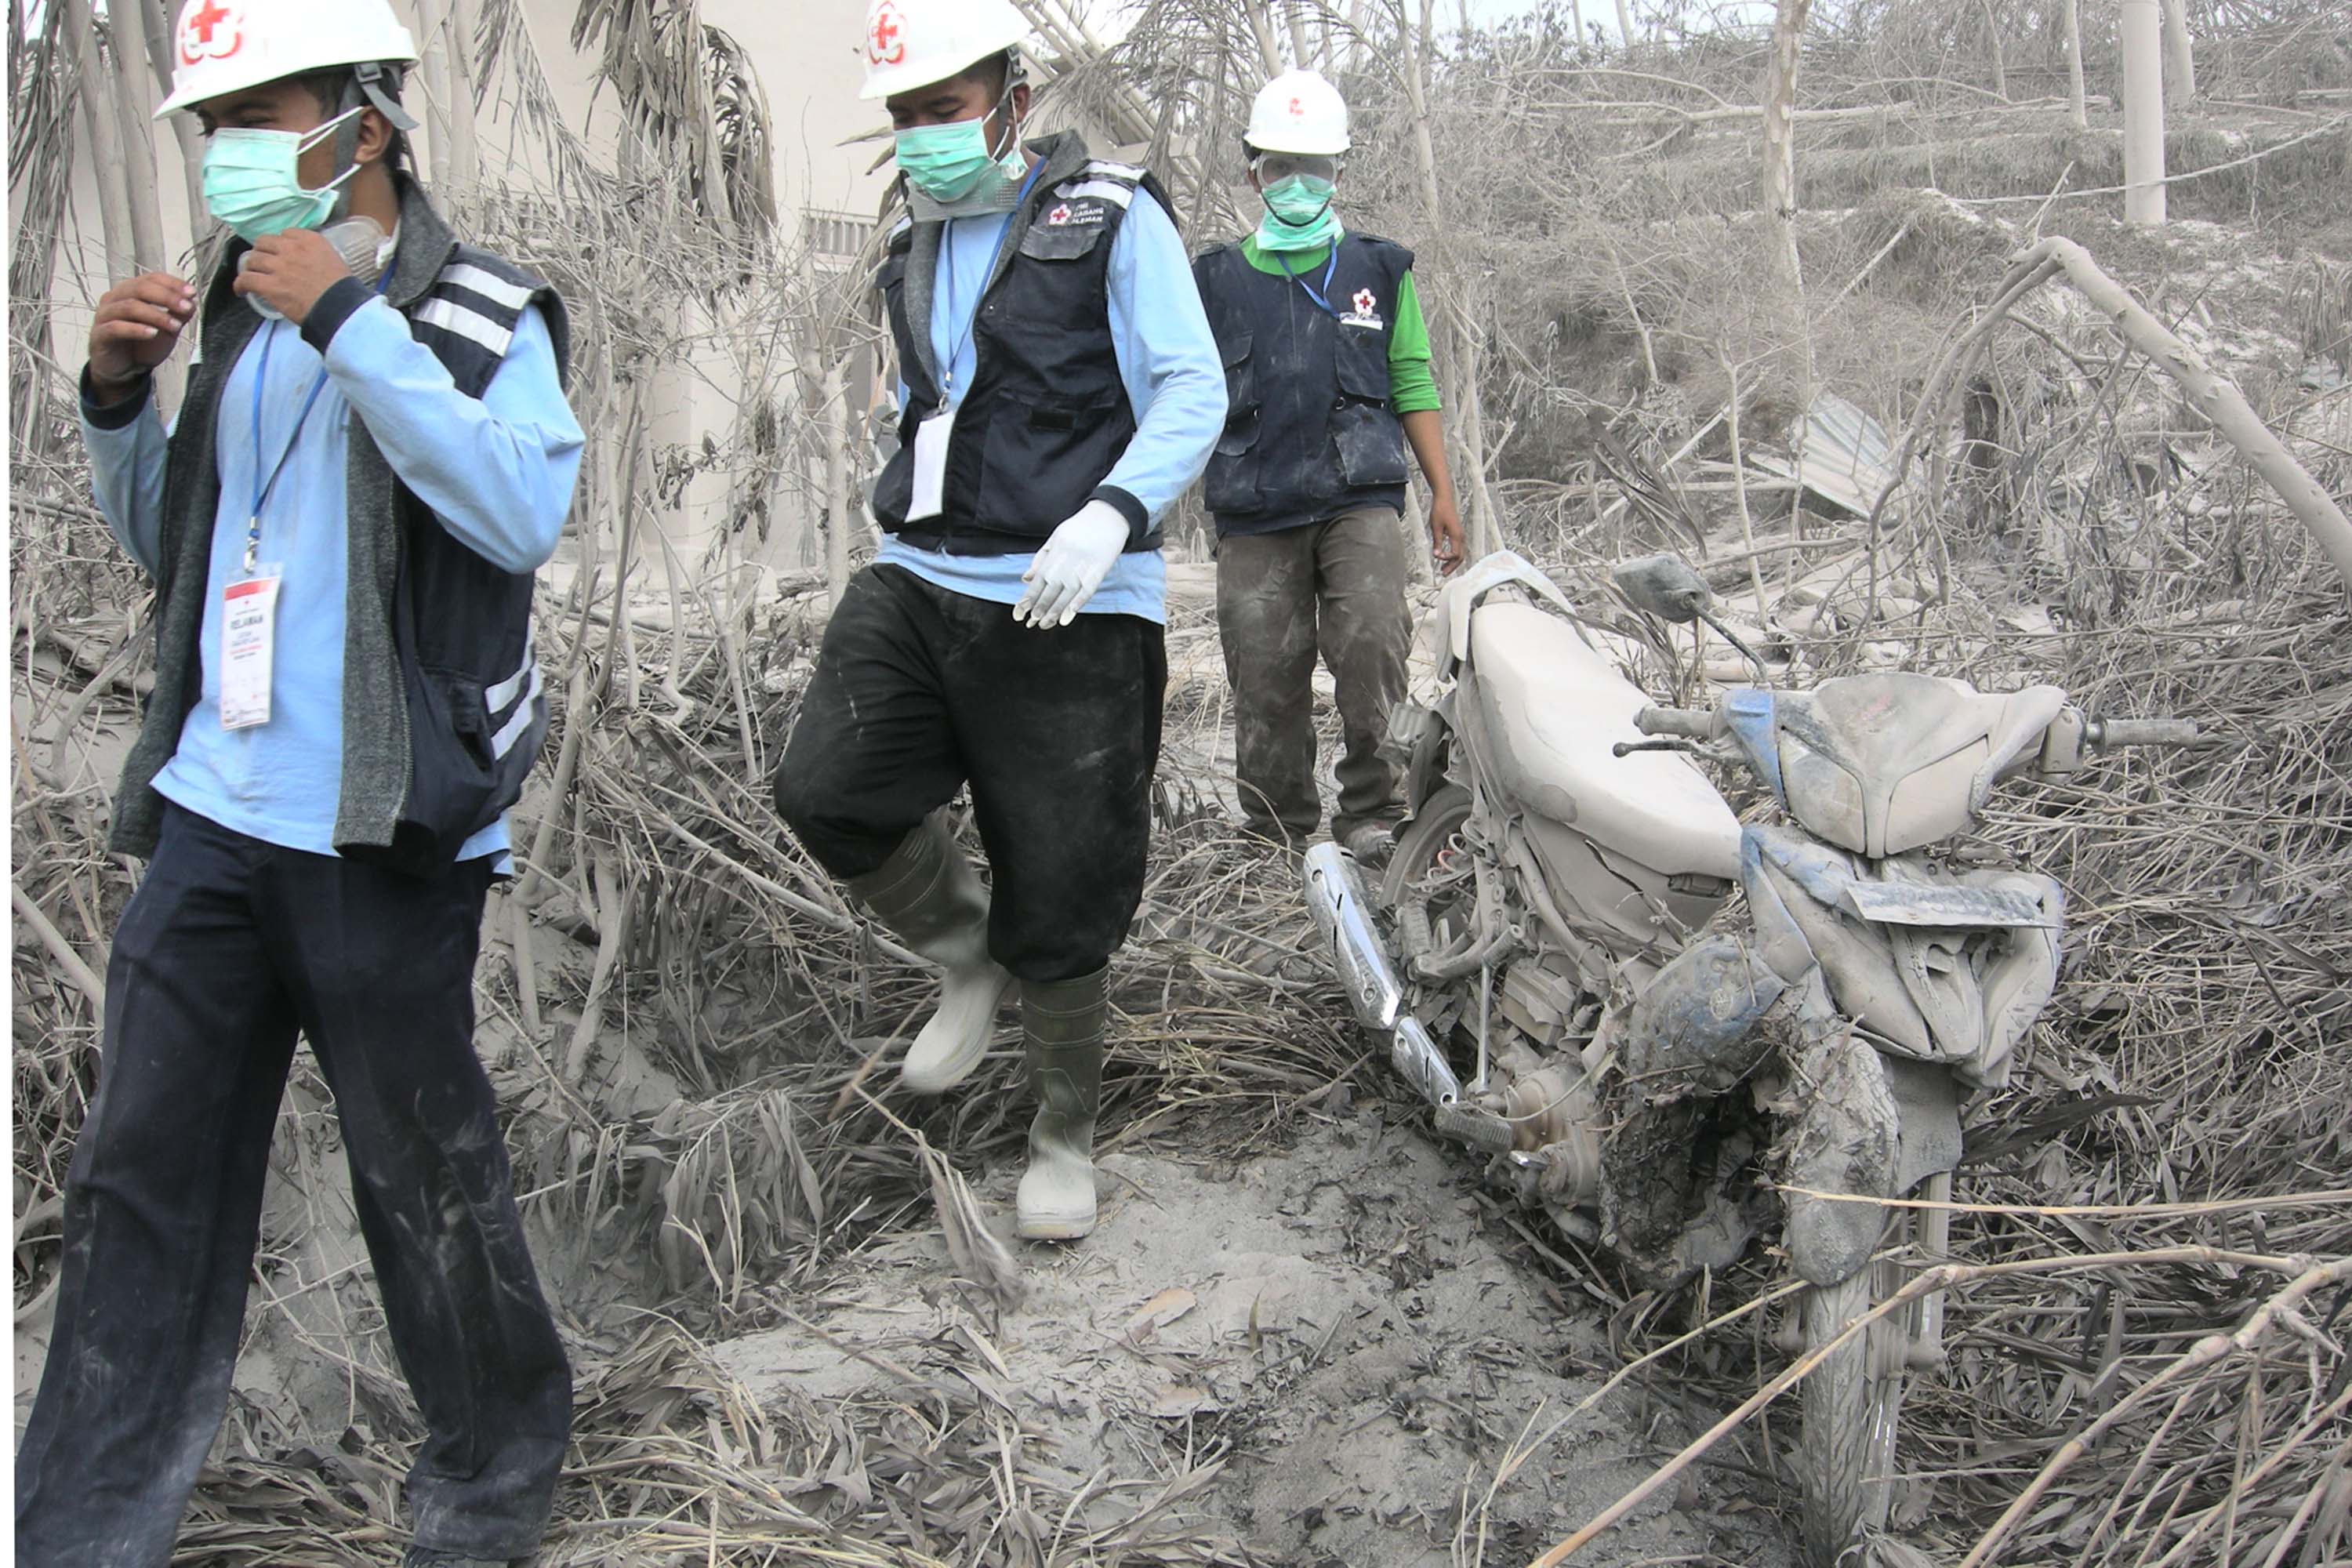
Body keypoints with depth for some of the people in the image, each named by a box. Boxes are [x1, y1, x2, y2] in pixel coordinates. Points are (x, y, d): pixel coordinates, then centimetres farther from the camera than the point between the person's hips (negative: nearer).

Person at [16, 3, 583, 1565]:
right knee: (141, 1181, 8)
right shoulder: (242, 314, 13)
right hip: (214, 810, 6)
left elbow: (522, 512, -24)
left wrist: (351, 322, -23)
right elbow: (168, 541, 22)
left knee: (428, 1177, 7)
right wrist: (119, 398, 4)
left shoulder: (481, 315, -6)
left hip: (383, 833, -6)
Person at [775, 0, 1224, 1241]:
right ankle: (967, 961, 14)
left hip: (1066, 607, -6)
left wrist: (1109, 513, -27)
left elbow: (1193, 392, -11)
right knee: (825, 790, -15)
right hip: (917, 581, 6)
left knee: (1057, 899, 0)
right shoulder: (915, 248, 17)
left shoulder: (1110, 219, -3)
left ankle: (1064, 1136, 21)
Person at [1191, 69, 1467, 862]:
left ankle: (1372, 816, -9)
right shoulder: (1216, 281, 15)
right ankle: (1279, 839, 11)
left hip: (1359, 499, -1)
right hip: (1253, 515, 1)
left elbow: (1413, 388, 15)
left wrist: (1443, 495, 8)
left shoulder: (1379, 271, 16)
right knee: (1266, 681, -1)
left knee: (1371, 645, -20)